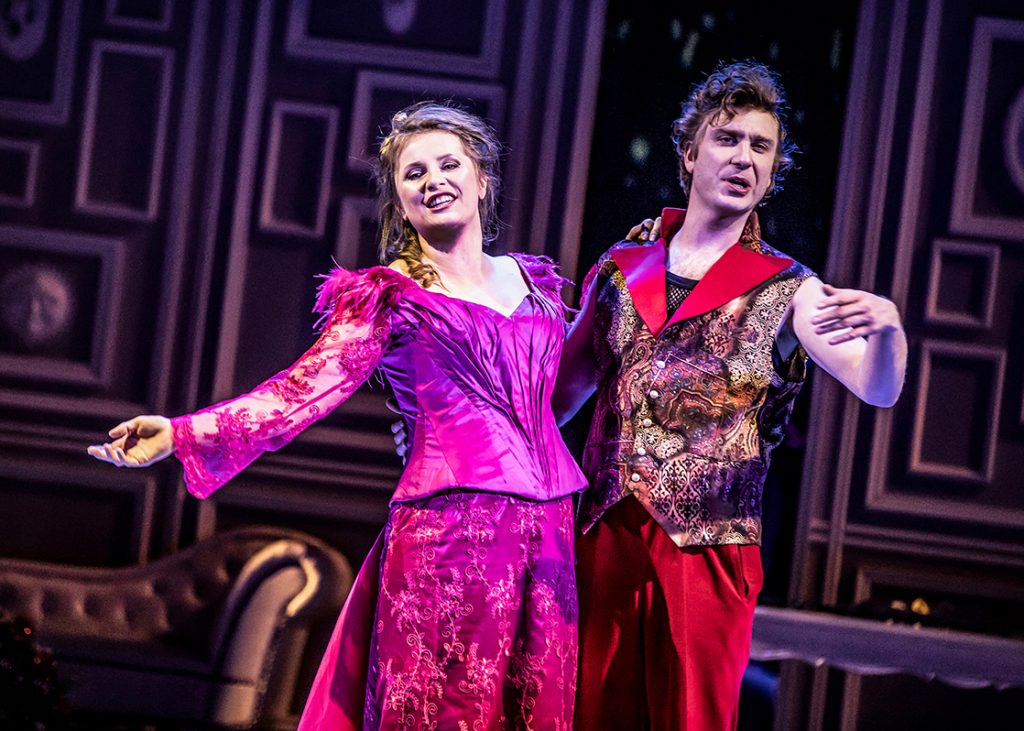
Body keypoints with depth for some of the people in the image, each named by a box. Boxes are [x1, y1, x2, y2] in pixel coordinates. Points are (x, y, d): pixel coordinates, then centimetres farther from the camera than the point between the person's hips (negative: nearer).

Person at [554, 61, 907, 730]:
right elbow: (561, 392, 20)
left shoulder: (787, 292, 2)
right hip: (602, 537, 2)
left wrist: (887, 328, -31)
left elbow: (879, 389, -11)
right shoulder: (620, 270, 10)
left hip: (709, 547, -2)